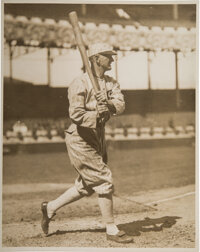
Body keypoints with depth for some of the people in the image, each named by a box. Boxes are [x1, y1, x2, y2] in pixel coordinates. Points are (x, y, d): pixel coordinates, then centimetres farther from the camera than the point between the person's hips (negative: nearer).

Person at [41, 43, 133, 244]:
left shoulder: (110, 83, 8)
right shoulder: (80, 84, -14)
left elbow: (120, 105, -10)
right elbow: (76, 114, -24)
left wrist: (108, 103, -29)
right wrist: (98, 114, -35)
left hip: (98, 139, 9)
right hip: (80, 139, -9)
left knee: (87, 185, 16)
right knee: (104, 181, -6)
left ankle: (50, 207, 32)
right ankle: (111, 230, 8)